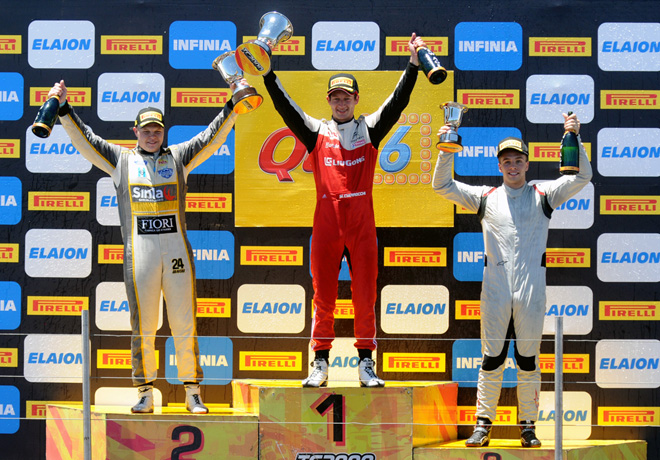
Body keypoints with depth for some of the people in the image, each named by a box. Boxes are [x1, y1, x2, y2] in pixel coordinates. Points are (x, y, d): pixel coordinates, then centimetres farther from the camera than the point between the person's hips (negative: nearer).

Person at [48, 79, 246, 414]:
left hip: (176, 247, 1)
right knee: (143, 326, 0)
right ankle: (145, 395, 5)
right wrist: (63, 108, 4)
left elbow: (212, 138, 13)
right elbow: (84, 139, 12)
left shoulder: (178, 157, 17)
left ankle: (192, 393, 5)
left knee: (185, 323, 0)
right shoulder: (121, 159, 16)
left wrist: (233, 106, 5)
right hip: (138, 248, -1)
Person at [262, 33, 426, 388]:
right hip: (326, 223, 0)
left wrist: (413, 63, -8)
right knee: (323, 296, 2)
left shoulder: (370, 129, 11)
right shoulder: (316, 131, 11)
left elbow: (398, 102, 2)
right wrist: (267, 72, -8)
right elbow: (284, 106, 2)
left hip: (362, 225, 0)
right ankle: (320, 364, 8)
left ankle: (366, 364, 7)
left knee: (365, 296, 1)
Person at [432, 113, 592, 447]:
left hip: (531, 290, -1)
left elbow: (582, 177, 0)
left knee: (528, 359, 4)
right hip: (495, 290, 1)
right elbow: (442, 186, 8)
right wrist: (446, 150, -6)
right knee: (492, 358, 3)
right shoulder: (485, 198, 11)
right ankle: (483, 424, 8)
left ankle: (528, 426, 12)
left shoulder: (543, 195, 8)